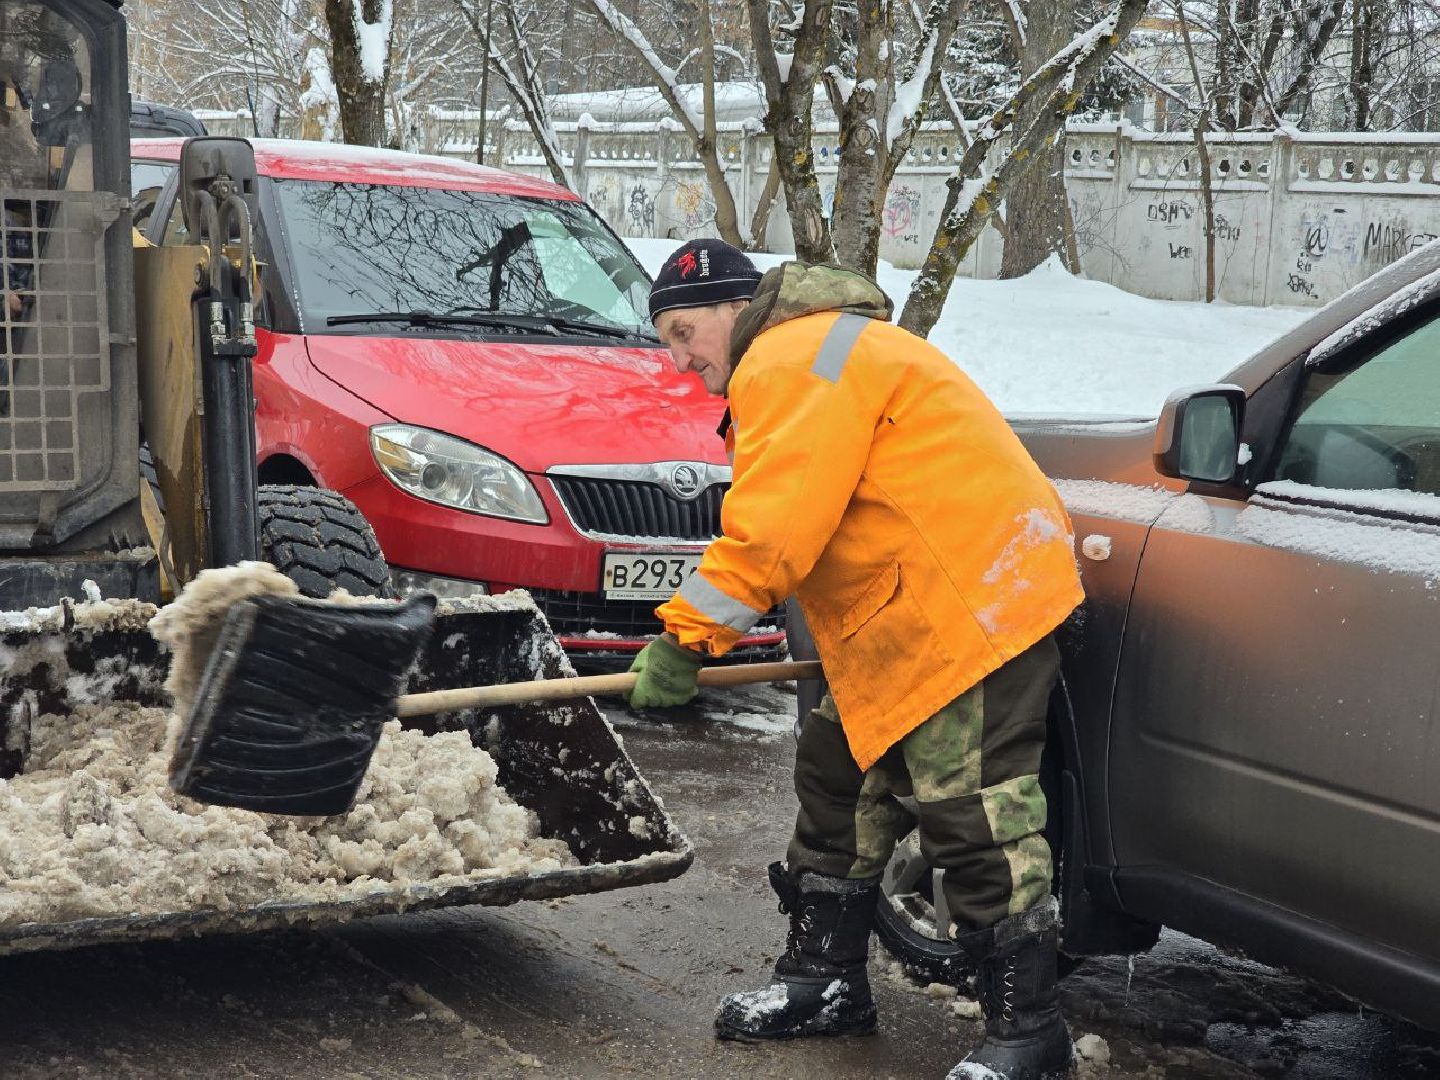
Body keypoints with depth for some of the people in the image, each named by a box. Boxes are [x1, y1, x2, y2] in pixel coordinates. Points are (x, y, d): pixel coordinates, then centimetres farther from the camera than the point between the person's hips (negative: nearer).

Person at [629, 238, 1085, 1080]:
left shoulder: (792, 362, -13)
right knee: (840, 783, 17)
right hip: (910, 628, 12)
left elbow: (773, 529, -21)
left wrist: (686, 635, -14)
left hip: (973, 607, -12)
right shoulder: (791, 366, 23)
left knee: (974, 818, -8)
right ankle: (825, 985, 28)